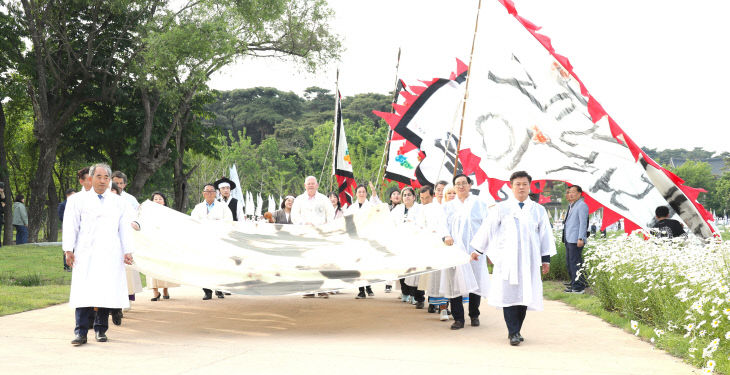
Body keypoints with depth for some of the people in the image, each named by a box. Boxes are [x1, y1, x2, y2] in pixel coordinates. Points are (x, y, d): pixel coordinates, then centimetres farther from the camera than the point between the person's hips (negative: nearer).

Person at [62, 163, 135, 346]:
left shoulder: (119, 202, 14)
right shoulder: (80, 200, 9)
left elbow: (125, 228, 14)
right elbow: (70, 225, 6)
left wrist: (127, 252, 8)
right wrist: (68, 250, -2)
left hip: (110, 255, 2)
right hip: (86, 254, -2)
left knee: (106, 291, 1)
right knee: (84, 291, -8)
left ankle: (100, 329, 12)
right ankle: (81, 332, -7)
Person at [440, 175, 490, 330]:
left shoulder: (479, 203, 11)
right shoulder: (449, 206, 16)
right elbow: (444, 224, 11)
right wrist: (446, 236, -12)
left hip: (474, 248, -1)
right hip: (455, 248, 1)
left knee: (475, 282, -1)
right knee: (455, 283, -6)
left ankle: (474, 315, 15)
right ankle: (458, 318, -1)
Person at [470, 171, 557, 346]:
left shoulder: (538, 210, 10)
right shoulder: (501, 208, 6)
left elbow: (545, 234, 13)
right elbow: (487, 229, 10)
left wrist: (546, 259, 11)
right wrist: (478, 250, 11)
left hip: (529, 260, 2)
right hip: (506, 259, -2)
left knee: (524, 294, 1)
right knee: (509, 294, -8)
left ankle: (516, 331, 13)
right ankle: (513, 333, -6)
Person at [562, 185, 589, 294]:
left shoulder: (582, 205, -9)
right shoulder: (571, 206, 20)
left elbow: (583, 223, -15)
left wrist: (580, 239, -20)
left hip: (576, 240, -10)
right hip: (569, 239, 10)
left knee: (575, 263, -11)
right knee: (569, 262, 15)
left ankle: (579, 287, -9)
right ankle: (573, 284, 25)